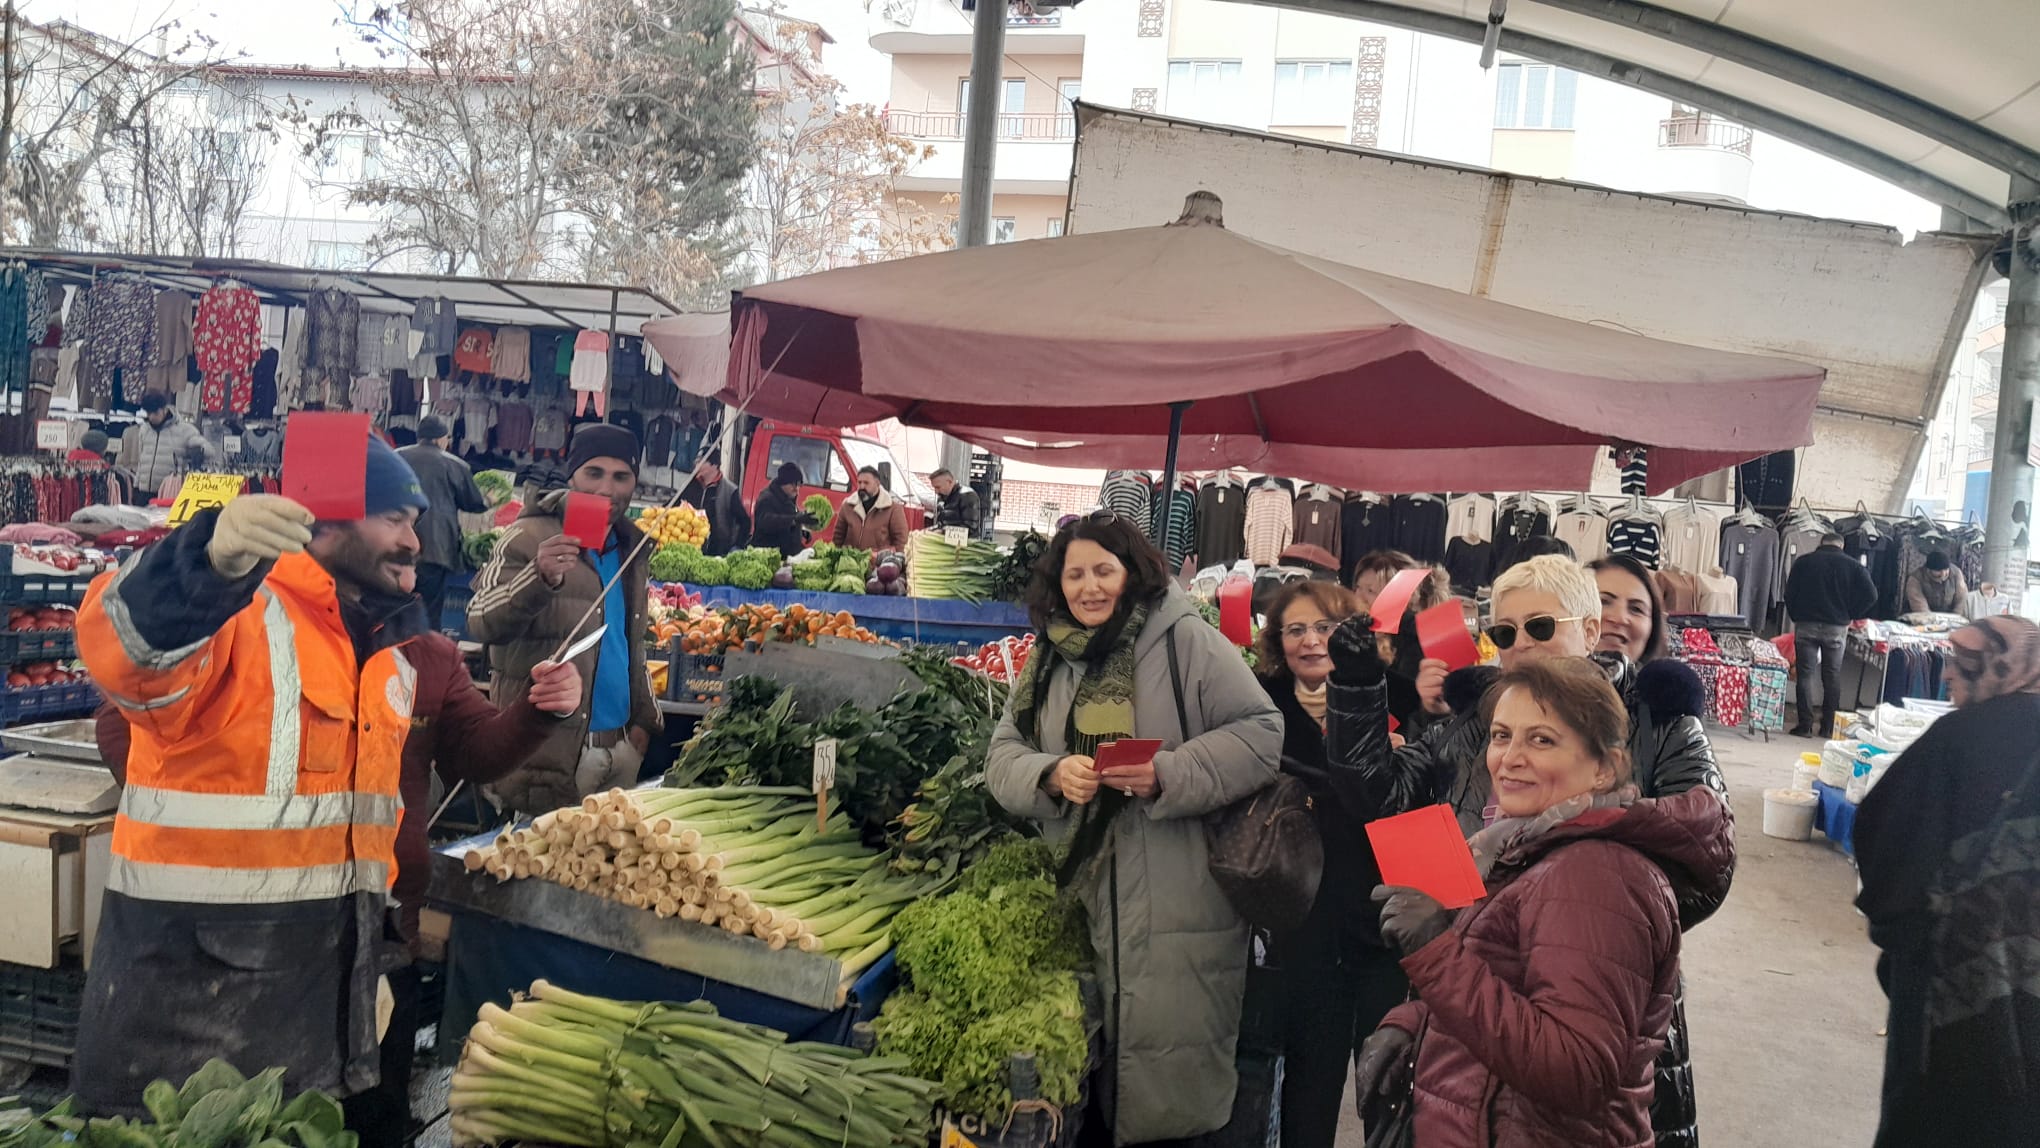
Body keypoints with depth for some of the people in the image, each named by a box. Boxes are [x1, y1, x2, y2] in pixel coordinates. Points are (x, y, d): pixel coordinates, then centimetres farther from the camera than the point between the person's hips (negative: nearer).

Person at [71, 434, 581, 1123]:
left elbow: (471, 750, 21)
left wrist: (535, 712, 3)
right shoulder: (239, 610, -14)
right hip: (189, 955, -7)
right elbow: (124, 656, -34)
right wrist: (214, 562, -52)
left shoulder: (396, 647, 11)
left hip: (333, 950, 7)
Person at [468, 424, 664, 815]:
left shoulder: (633, 549, 12)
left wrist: (644, 718, 14)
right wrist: (540, 578, -36)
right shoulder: (529, 537, -8)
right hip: (545, 749, -6)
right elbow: (480, 624, -20)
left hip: (621, 746, 6)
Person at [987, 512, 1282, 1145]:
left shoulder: (1188, 641, -6)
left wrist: (1169, 775, -20)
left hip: (1178, 903, -5)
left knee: (1176, 1078, 0)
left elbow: (1261, 734, -10)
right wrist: (1052, 776, -11)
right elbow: (1004, 753, 11)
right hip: (1081, 896, 5)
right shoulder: (1048, 660, 12)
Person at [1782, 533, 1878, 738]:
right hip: (1836, 628, 1)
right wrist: (1850, 615, 6)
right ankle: (1828, 727, 10)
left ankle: (1805, 725, -1)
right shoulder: (1852, 565, 2)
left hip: (1806, 625, -1)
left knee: (1805, 675, 2)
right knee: (1832, 677, 8)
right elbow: (1870, 595, -5)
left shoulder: (1803, 562, 2)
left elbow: (1789, 593, 1)